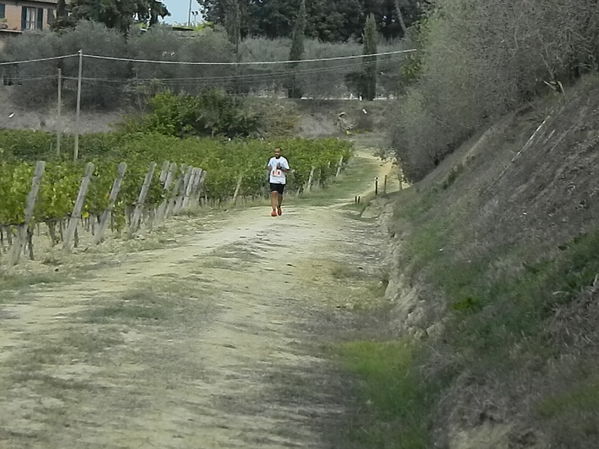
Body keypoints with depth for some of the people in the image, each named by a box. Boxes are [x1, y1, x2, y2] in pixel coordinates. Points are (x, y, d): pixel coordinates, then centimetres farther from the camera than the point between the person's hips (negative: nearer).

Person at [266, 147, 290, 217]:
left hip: (281, 181, -1)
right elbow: (268, 167, 27)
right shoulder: (272, 159, 9)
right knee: (273, 193, -16)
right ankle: (274, 210, -18)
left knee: (279, 195, 10)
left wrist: (281, 168, -19)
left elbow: (287, 171, -5)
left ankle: (279, 207, 38)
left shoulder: (284, 160, -3)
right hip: (273, 180, 1)